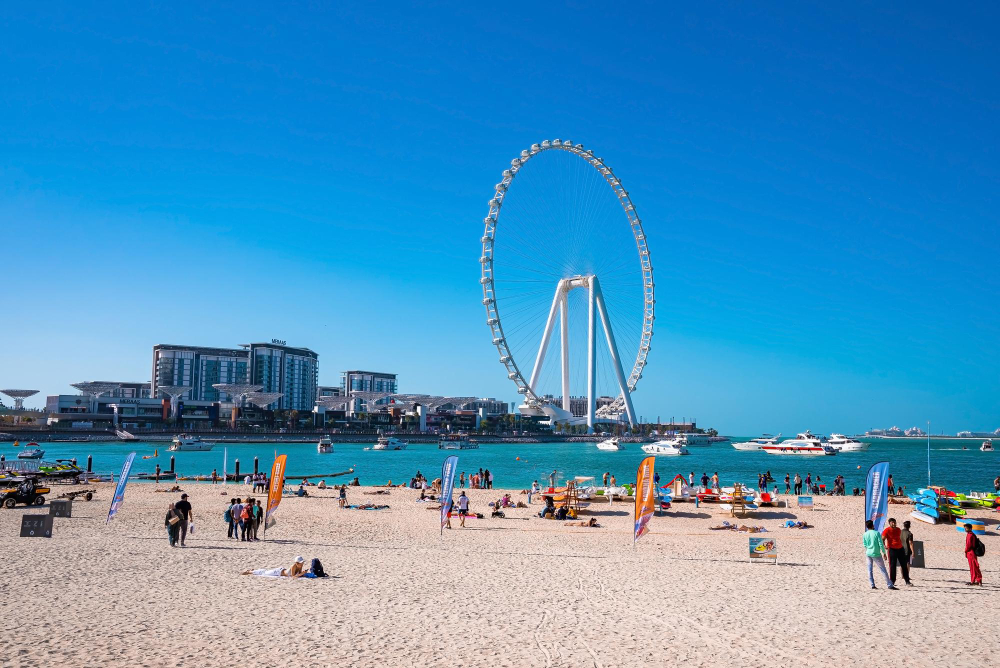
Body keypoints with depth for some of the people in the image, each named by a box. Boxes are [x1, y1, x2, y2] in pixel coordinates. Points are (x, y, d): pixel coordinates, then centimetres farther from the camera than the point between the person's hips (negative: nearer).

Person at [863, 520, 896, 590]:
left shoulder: (865, 535, 1)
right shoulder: (876, 533, -10)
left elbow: (865, 545, 7)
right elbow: (881, 544, -12)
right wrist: (884, 552, -1)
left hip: (868, 553, 3)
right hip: (876, 554, -3)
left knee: (870, 569, 9)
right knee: (883, 569, 4)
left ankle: (872, 585, 6)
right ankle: (889, 585, 7)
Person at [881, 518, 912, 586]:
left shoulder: (898, 529, 9)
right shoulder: (887, 530, -9)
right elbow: (882, 539, -14)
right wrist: (884, 546, -30)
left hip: (900, 549, 6)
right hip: (892, 549, -6)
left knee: (904, 565, 8)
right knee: (892, 565, -3)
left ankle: (907, 581, 15)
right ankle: (892, 581, 6)